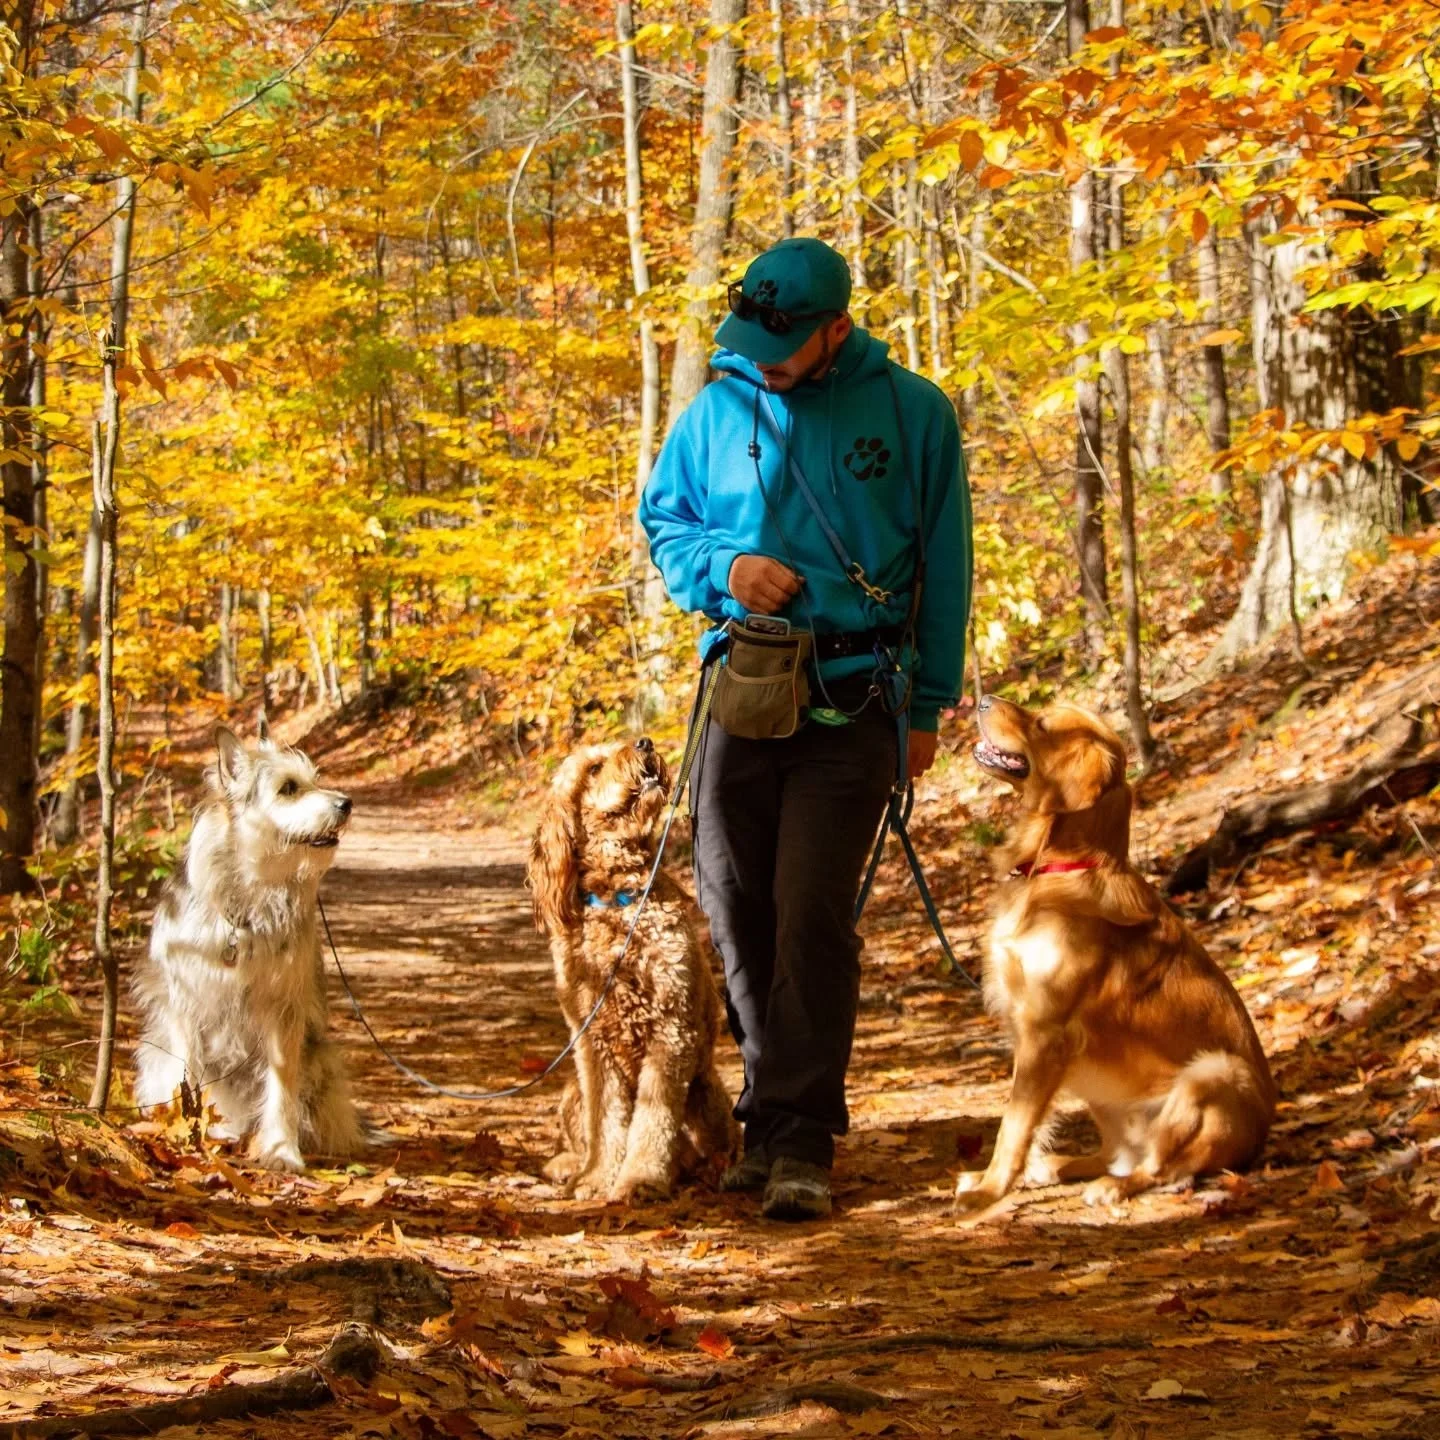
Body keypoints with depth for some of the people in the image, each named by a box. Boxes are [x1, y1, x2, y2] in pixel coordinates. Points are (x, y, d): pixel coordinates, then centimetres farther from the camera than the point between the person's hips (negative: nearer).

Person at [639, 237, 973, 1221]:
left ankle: (803, 1140, -9)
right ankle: (774, 1116, 20)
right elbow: (661, 517, 17)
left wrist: (930, 705, 4)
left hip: (853, 700, -3)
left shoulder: (913, 415, 0)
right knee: (737, 912, 6)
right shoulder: (721, 408, 7)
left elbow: (945, 566, 6)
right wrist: (722, 570, -5)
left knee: (812, 915, -13)